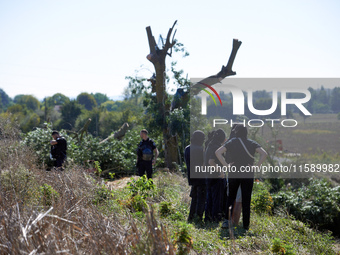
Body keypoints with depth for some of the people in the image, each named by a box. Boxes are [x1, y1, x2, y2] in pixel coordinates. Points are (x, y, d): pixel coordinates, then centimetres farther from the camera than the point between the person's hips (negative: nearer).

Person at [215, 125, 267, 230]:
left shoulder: (232, 142, 2)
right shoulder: (252, 143, 3)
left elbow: (218, 152, -7)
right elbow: (264, 154, -10)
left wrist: (226, 165, -6)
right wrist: (256, 166, -7)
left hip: (233, 173, 0)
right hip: (248, 174, 0)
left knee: (231, 197, 13)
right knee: (246, 200, 7)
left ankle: (227, 220, -1)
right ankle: (246, 225, 8)